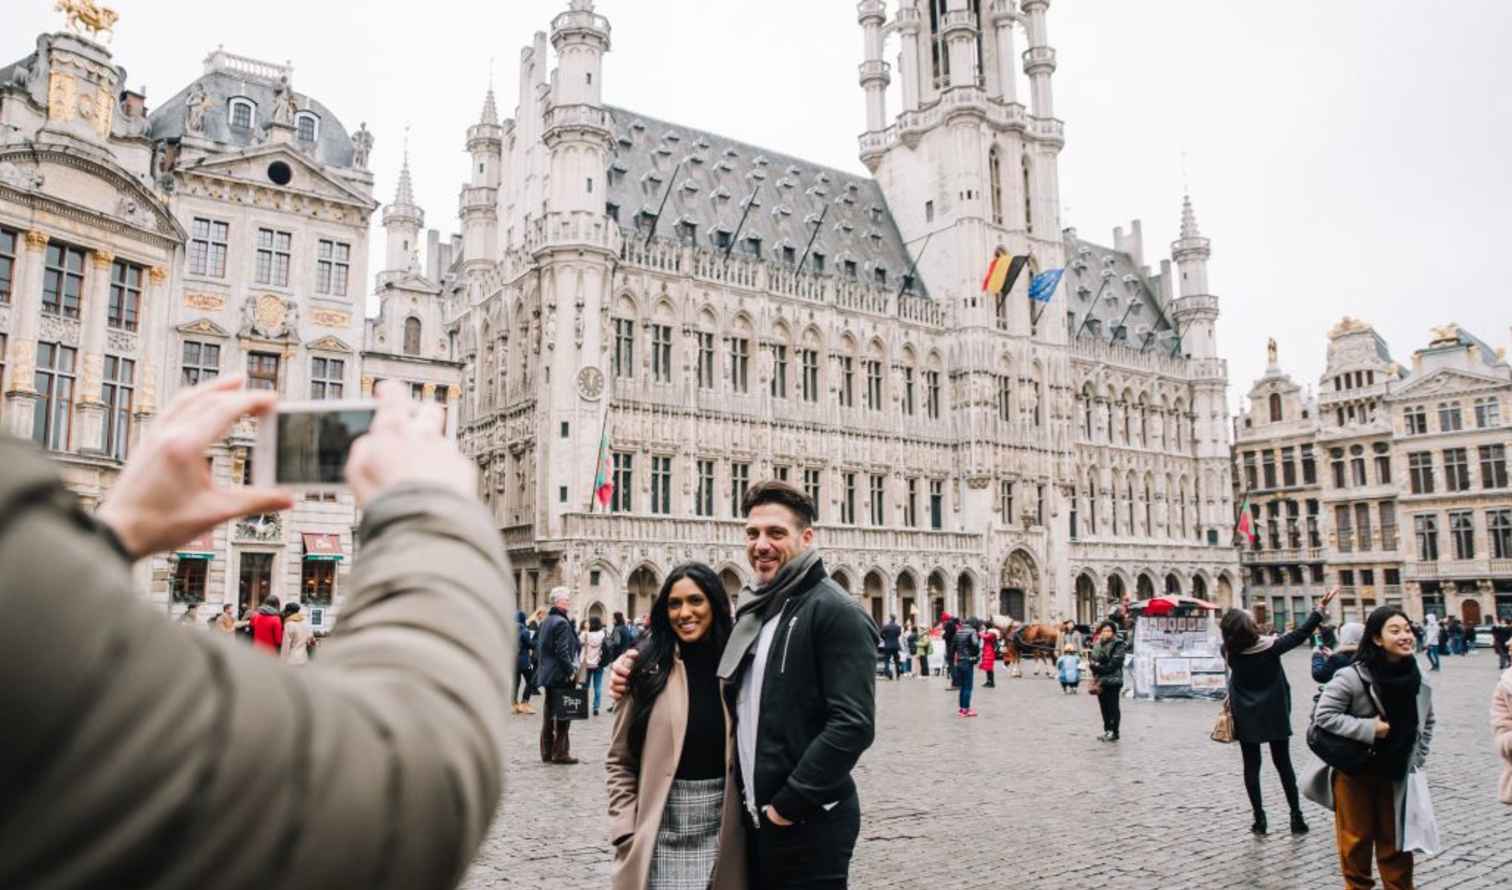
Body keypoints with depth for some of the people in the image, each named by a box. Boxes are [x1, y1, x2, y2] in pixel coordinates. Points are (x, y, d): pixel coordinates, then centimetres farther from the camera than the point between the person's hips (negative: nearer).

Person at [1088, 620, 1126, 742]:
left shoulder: (1118, 645, -8)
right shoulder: (1098, 644, 11)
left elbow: (1113, 665, -16)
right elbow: (1092, 661, 10)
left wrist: (1097, 666, -12)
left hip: (1113, 681, -6)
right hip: (1100, 681, 6)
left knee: (1113, 708, -1)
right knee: (1104, 707, 12)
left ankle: (1114, 732, 5)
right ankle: (1107, 730, 21)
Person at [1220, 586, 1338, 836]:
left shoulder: (1229, 651, -10)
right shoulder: (1270, 646, -14)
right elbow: (1300, 633, -7)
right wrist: (1321, 608, -5)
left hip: (1246, 718, 0)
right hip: (1274, 716, 0)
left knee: (1251, 766, 7)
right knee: (1283, 764, 11)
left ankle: (1259, 819, 6)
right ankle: (1296, 816, 12)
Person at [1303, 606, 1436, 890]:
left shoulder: (1416, 679, -4)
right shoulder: (1351, 677, -23)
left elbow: (1427, 721, 13)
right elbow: (1323, 716, -21)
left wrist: (1417, 760, 8)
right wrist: (1368, 728, -25)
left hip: (1396, 774, 4)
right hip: (1354, 771, -4)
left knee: (1395, 840, 16)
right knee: (1356, 838, 10)